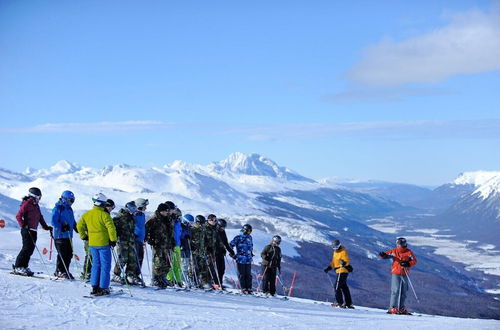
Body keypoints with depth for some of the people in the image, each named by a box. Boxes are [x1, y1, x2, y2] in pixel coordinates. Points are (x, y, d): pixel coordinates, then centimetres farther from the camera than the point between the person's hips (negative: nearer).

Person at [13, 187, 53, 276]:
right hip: (27, 230, -8)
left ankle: (24, 266, 11)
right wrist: (24, 225, -19)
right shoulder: (26, 204, -7)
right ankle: (18, 267, -9)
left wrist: (46, 226, 19)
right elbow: (18, 216, -12)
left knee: (31, 249, 6)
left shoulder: (36, 206, 19)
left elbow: (40, 217, 26)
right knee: (27, 248, -12)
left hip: (33, 230, 8)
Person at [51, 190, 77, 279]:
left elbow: (73, 221, 28)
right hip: (60, 235, -8)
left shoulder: (69, 209, 19)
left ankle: (65, 271, 16)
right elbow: (54, 221, -15)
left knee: (69, 254, 7)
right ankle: (59, 271, 1)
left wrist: (77, 228, 13)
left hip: (68, 236, 8)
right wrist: (61, 227, -26)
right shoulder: (58, 209, -8)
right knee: (62, 254, -8)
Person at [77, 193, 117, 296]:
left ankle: (95, 287, 12)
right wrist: (113, 240, -7)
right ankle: (103, 288, 1)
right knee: (105, 265, 2)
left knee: (96, 264, 15)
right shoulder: (104, 215, -14)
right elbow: (111, 228, -17)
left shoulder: (87, 214, 5)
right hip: (103, 243, -6)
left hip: (92, 243, 6)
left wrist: (84, 236, 22)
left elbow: (79, 226, 11)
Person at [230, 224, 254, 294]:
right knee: (241, 274, -1)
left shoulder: (249, 237, 12)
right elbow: (231, 245, -3)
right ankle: (243, 288, 5)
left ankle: (249, 288, 8)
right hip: (240, 259, -4)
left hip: (248, 260, 4)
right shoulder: (238, 238, -5)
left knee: (248, 274, 3)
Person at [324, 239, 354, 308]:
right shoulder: (335, 252, 15)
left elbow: (347, 261, -23)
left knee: (337, 286, -12)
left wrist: (344, 263, -45)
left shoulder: (343, 252, -12)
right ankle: (349, 303, 17)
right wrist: (329, 268, 16)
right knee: (344, 287, 12)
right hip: (339, 271, 10)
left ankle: (340, 303, -12)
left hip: (343, 271, -10)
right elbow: (333, 261, 24)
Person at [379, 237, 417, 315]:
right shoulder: (394, 252, 3)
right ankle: (392, 308, -11)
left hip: (404, 274, 2)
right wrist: (383, 255, -20)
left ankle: (401, 308, 21)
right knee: (395, 290, -11)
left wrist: (407, 264, -19)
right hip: (396, 274, -2)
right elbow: (386, 255, 3)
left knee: (403, 292, 10)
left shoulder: (409, 252, 2)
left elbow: (414, 261, -2)